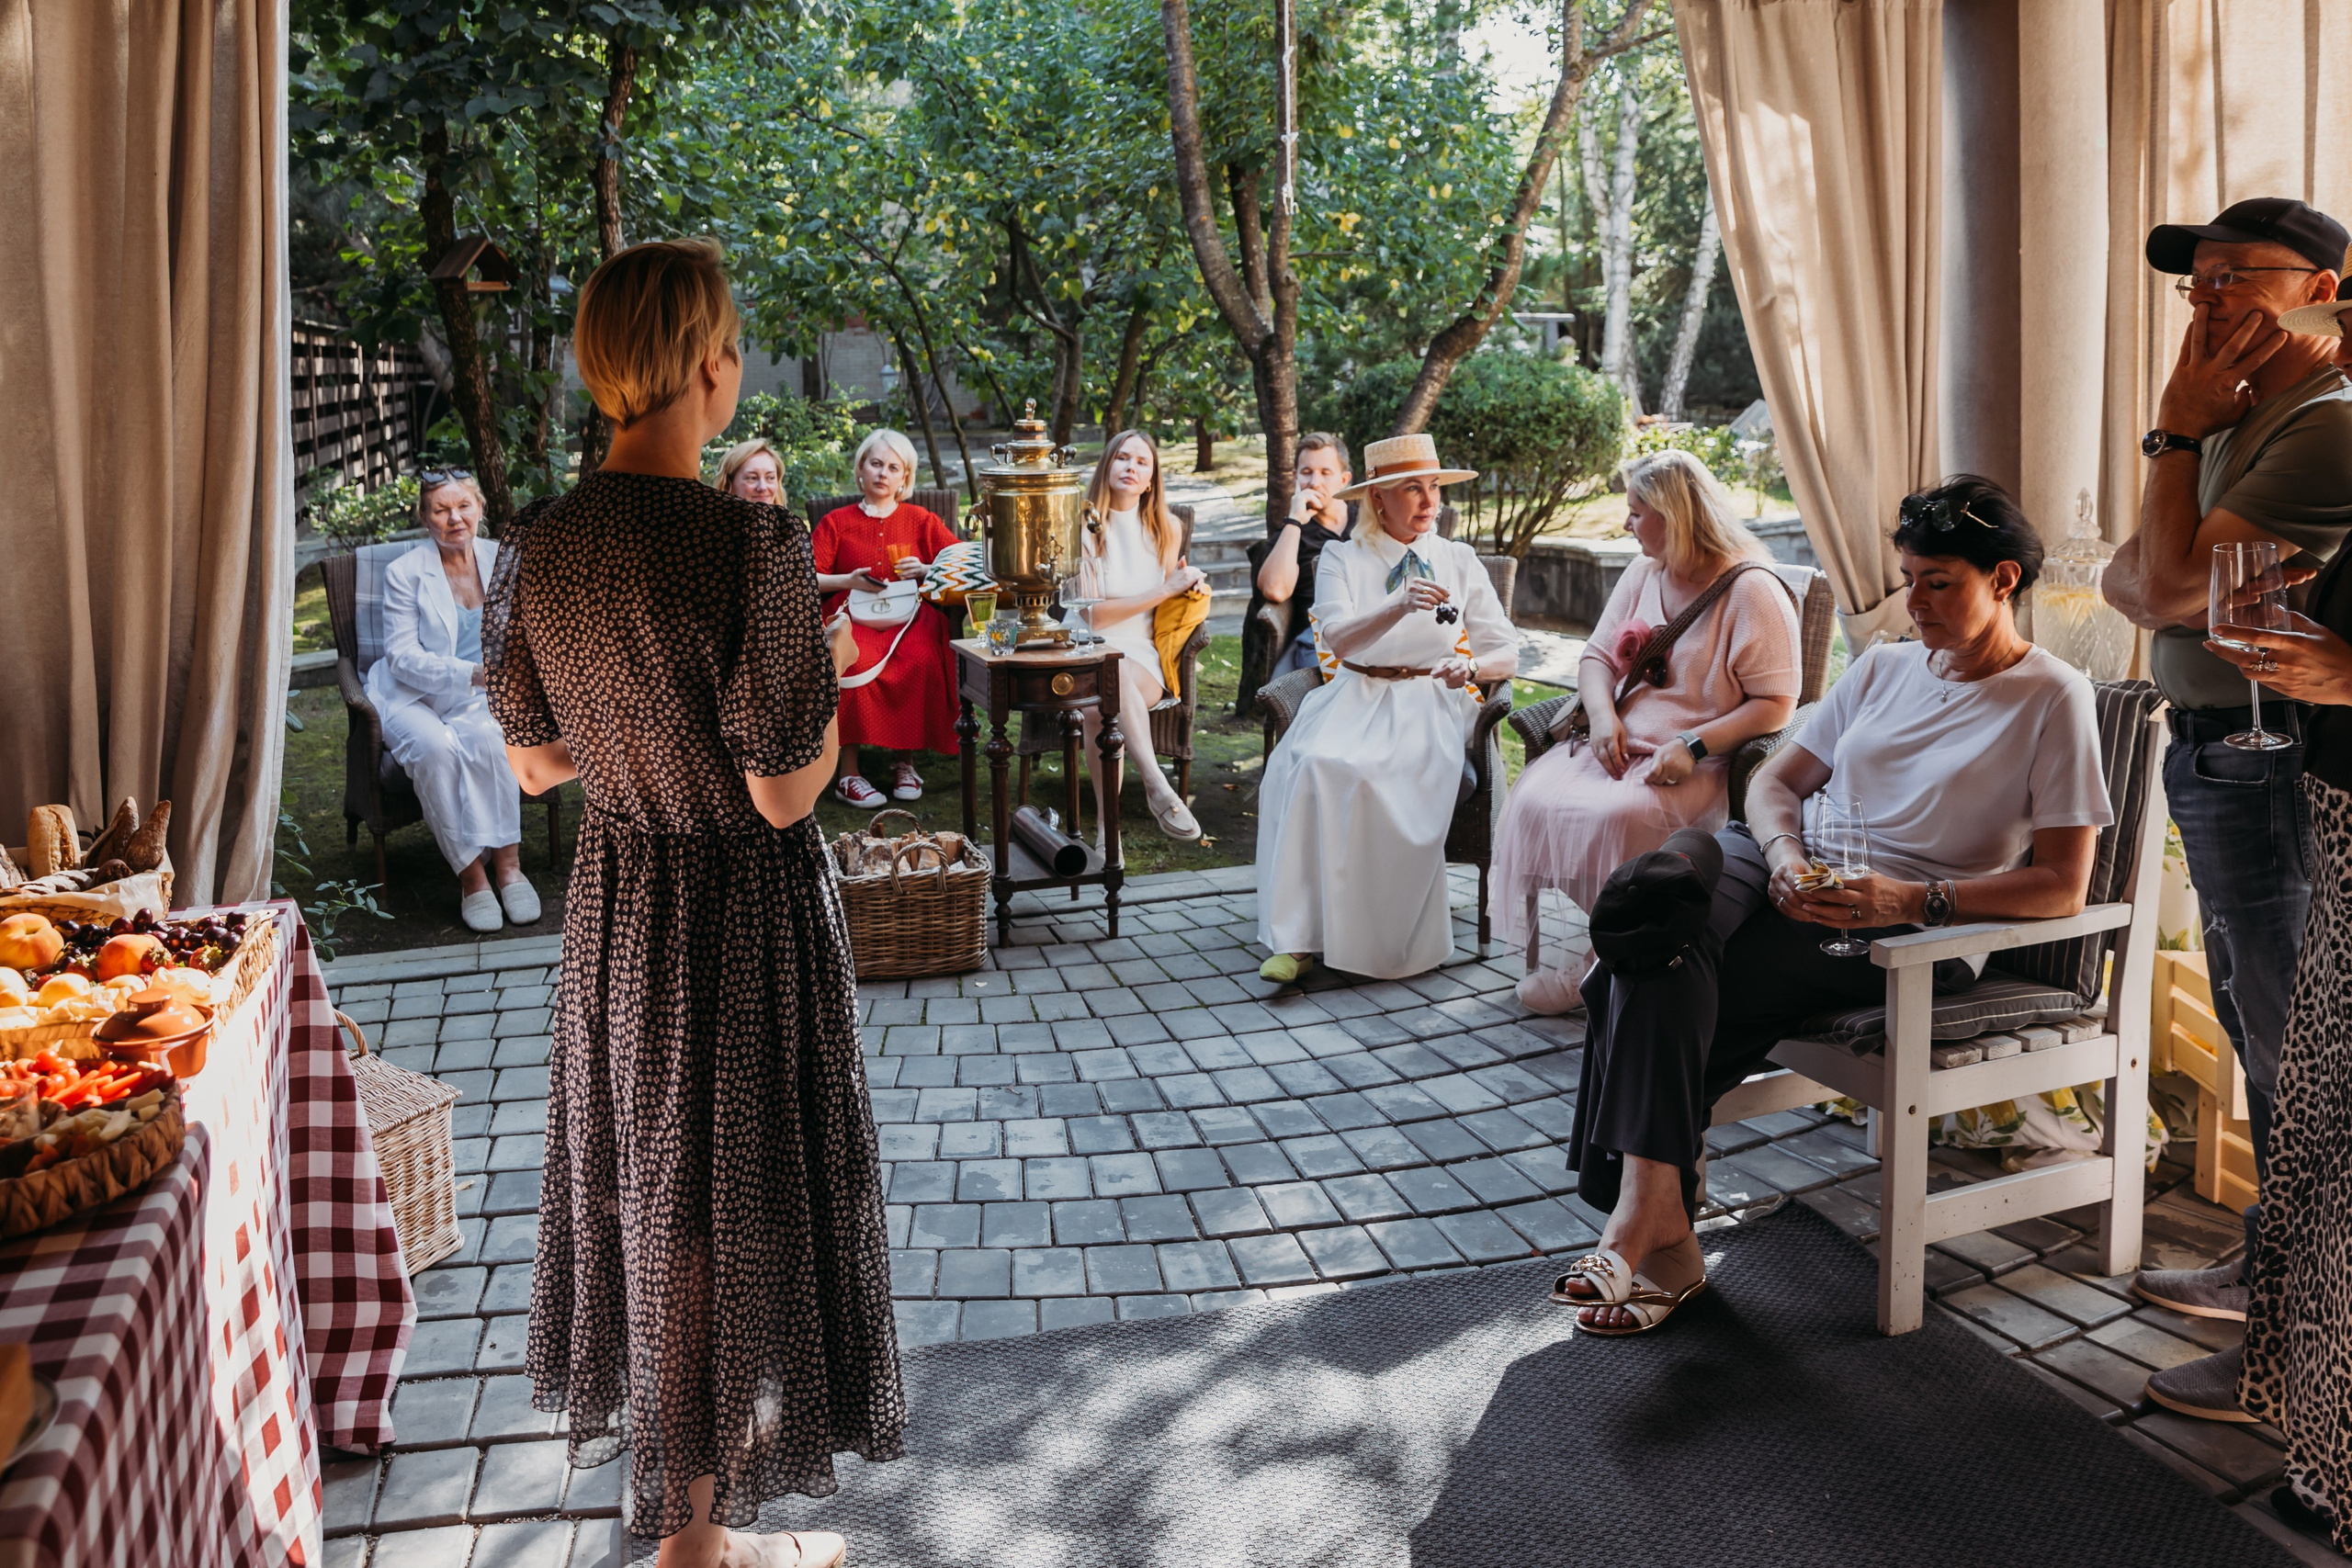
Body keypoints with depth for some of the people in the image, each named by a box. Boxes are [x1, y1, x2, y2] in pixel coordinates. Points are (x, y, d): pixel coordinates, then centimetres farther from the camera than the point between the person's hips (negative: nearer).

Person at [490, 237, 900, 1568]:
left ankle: (649, 1421, 49)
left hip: (616, 897, 7)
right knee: (720, 1201, 9)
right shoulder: (755, 543, -25)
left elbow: (536, 761, 5)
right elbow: (784, 792, -22)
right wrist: (834, 674, -6)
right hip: (742, 912, -7)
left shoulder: (552, 545, -3)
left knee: (643, 1169, 25)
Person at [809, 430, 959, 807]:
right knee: (855, 663, -35)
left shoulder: (921, 521, 17)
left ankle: (906, 762, -21)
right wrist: (848, 581, -12)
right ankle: (848, 771, -29)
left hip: (908, 615, 1)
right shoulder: (836, 522, 15)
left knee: (922, 661, -34)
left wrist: (928, 571, -7)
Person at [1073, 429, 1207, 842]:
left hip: (1143, 657, 1)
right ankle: (1159, 788, -41)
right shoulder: (1083, 528, 1)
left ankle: (1107, 821, -36)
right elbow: (1092, 614, -6)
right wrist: (1166, 590, -9)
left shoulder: (1167, 529, 12)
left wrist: (1188, 587, -1)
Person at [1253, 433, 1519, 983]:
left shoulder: (1459, 561, 11)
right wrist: (1400, 605, -31)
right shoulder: (1342, 560, 6)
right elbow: (1337, 636, -14)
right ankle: (1298, 938, -31)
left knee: (1390, 782, -34)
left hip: (1429, 704, 0)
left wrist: (1471, 667, -16)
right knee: (1315, 764, -33)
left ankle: (1387, 940, -22)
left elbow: (1506, 653, 8)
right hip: (1354, 697, 0)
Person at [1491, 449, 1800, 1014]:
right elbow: (1597, 656, 16)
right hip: (1620, 747, 7)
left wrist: (1691, 746, -23)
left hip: (1700, 765, -6)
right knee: (1533, 797, -21)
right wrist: (1604, 717, -6)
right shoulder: (1643, 574, 15)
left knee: (1616, 817, -34)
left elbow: (1775, 705, -12)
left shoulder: (1752, 591, -8)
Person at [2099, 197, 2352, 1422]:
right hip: (2213, 757, 10)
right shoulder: (2241, 414, 16)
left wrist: (2177, 432, -12)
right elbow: (2129, 576, 15)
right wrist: (2187, 594, -6)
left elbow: (2172, 586, -21)